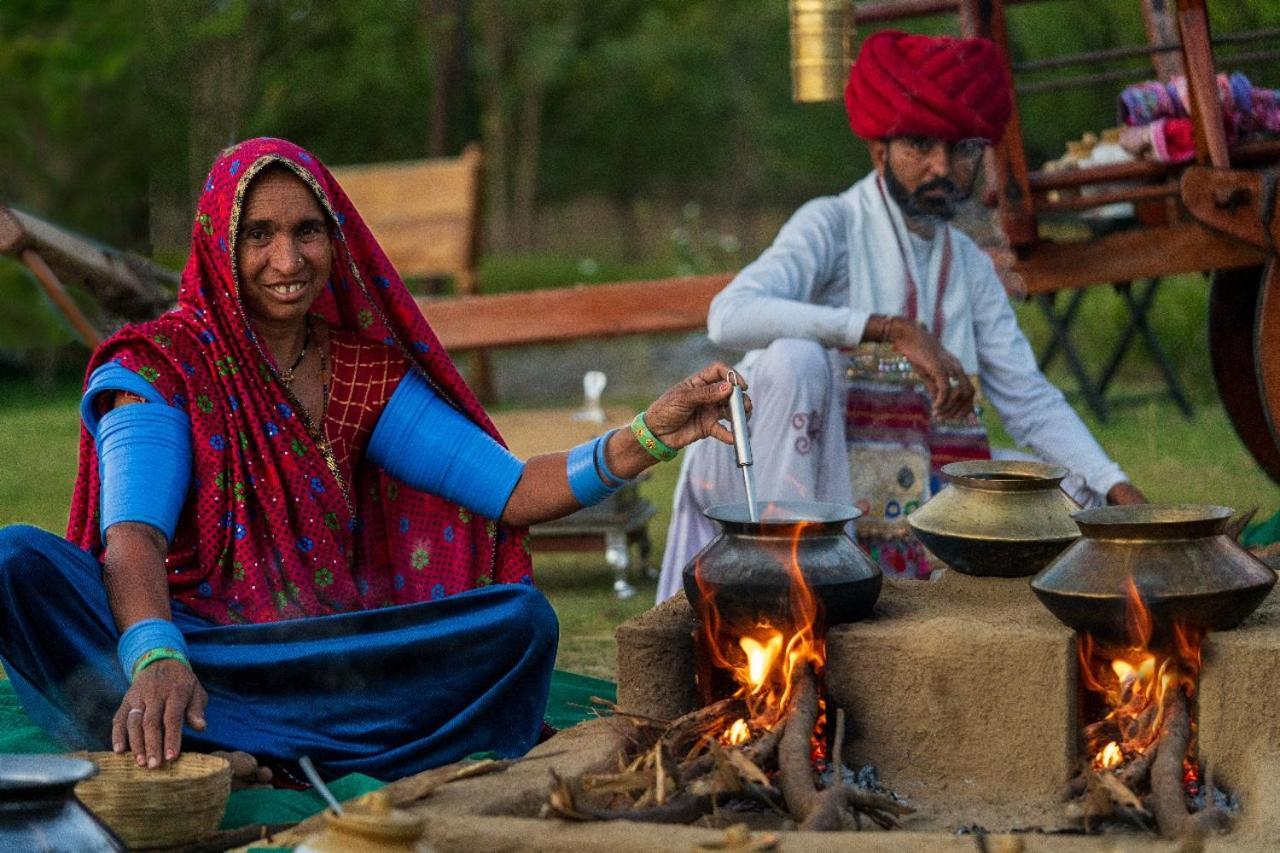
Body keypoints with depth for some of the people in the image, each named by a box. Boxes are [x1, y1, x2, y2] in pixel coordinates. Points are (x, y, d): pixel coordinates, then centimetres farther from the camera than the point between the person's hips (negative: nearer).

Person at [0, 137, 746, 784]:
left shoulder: (366, 375, 14)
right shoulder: (157, 369, 0)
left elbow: (512, 492, 7)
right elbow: (132, 539, -17)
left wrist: (651, 438, -9)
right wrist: (156, 659, -39)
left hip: (329, 652, 4)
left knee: (521, 618, -23)